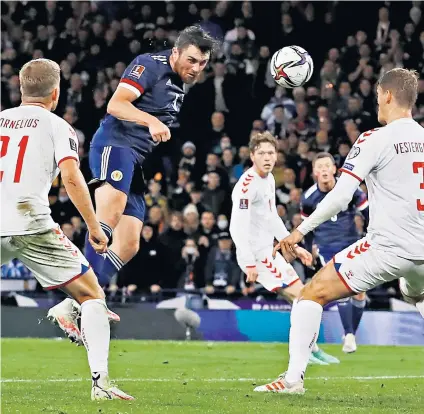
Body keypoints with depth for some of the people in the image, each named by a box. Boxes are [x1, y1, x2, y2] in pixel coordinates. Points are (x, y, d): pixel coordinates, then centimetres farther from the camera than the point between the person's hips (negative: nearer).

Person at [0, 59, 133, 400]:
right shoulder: (57, 127, 5)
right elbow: (71, 179, -9)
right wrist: (95, 228, -4)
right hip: (31, 225, -4)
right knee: (91, 295, 8)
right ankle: (100, 381, -4)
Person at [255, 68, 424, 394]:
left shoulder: (375, 139, -9)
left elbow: (340, 197, -13)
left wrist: (300, 231, -5)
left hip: (387, 246, -6)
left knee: (312, 294, 4)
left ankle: (294, 377, -4)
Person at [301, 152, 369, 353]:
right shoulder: (309, 198, -7)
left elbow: (368, 213, -2)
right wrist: (308, 248, 15)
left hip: (351, 244, 1)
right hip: (327, 247, -1)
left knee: (359, 292, -1)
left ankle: (352, 333, 16)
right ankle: (348, 335, -12)